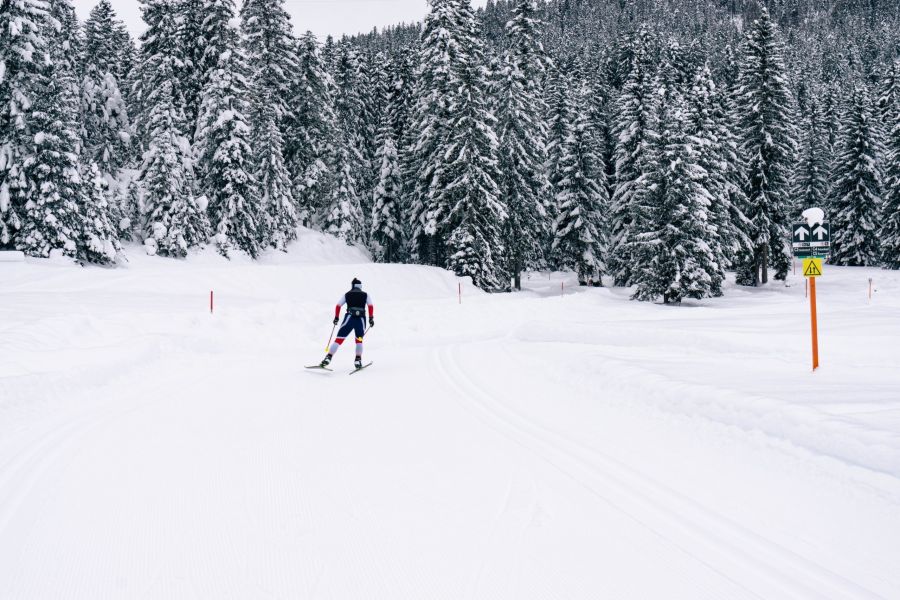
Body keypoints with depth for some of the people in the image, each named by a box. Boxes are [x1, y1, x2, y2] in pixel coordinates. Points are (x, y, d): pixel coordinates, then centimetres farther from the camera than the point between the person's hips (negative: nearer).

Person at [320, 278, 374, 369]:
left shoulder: (347, 295, 14)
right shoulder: (365, 295, 14)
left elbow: (338, 306, 7)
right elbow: (371, 306, 1)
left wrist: (336, 318, 15)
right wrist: (371, 318, 2)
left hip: (349, 318, -1)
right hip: (361, 319, 1)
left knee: (339, 339, 2)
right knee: (359, 340, 20)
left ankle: (328, 357, -8)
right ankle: (358, 360, 10)